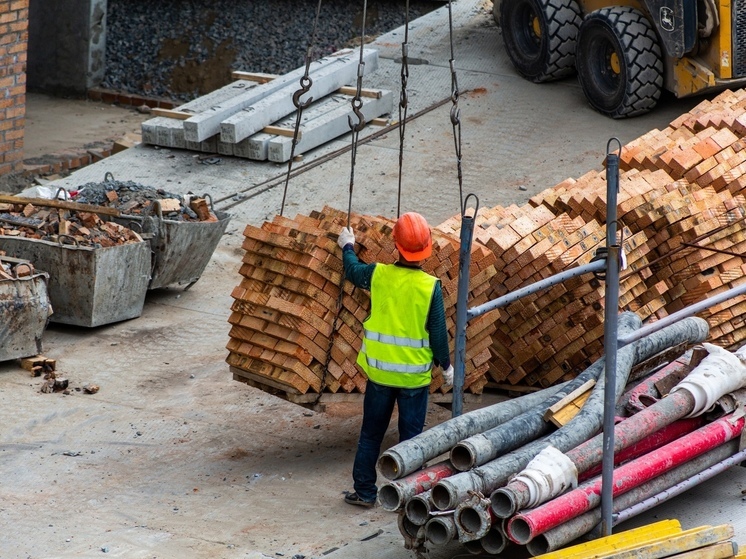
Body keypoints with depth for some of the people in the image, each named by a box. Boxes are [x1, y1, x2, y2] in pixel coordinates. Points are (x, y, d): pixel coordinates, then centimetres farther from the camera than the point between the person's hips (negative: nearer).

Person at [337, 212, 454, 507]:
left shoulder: (378, 275, -9)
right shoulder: (430, 286, -14)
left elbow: (353, 271, 14)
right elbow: (438, 332, -8)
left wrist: (348, 246, 33)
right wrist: (446, 365, 6)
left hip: (379, 370, 2)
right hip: (415, 374, -2)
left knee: (371, 433, 14)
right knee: (410, 435, 9)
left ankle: (364, 491, 20)